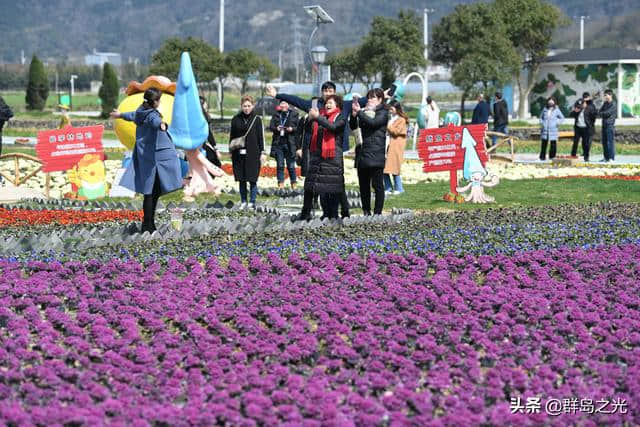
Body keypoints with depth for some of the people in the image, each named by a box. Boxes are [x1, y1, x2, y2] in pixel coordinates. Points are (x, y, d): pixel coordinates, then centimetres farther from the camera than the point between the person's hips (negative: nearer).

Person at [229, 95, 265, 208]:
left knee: (252, 179, -2)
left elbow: (261, 136, 2)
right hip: (239, 154, 2)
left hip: (253, 154, -2)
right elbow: (232, 136, 11)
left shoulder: (257, 119, 1)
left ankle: (252, 202, 5)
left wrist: (262, 152, -3)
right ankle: (243, 201, 14)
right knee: (241, 179, 5)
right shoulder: (236, 119, 6)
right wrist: (231, 151, 8)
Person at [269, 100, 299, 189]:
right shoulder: (276, 114, 11)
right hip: (278, 144, 2)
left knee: (291, 166, 0)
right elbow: (271, 126, 8)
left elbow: (298, 127, 2)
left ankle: (293, 184, 10)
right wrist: (276, 128, -12)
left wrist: (292, 129, -17)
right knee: (280, 165, 1)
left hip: (290, 144, -2)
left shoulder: (294, 114, 4)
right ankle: (280, 183, 5)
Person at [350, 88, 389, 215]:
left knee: (377, 185, -6)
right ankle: (366, 212, 12)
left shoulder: (383, 113, 2)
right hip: (362, 153, 6)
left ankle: (377, 212, -3)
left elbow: (373, 123, -15)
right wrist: (353, 115, -5)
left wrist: (359, 112, -13)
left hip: (375, 154, -6)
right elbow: (353, 126, 13)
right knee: (364, 185, 7)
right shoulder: (365, 112, 18)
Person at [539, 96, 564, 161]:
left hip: (553, 130, -1)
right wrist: (541, 122, 3)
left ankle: (552, 156, 11)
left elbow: (562, 118, 10)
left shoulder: (556, 110, 1)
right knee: (544, 143, 2)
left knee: (553, 143, -2)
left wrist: (557, 122, -4)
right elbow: (541, 117, 20)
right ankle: (542, 156, 10)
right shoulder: (545, 109, 7)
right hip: (545, 130, 1)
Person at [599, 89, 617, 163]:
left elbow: (607, 112, -15)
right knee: (604, 141, 8)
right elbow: (600, 111, 13)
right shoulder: (605, 103, 16)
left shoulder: (613, 104, -7)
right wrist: (603, 115, -7)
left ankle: (612, 158, -10)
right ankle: (606, 157, 15)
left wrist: (601, 113, -1)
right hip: (604, 124, 8)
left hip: (610, 124, -8)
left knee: (610, 141, -9)